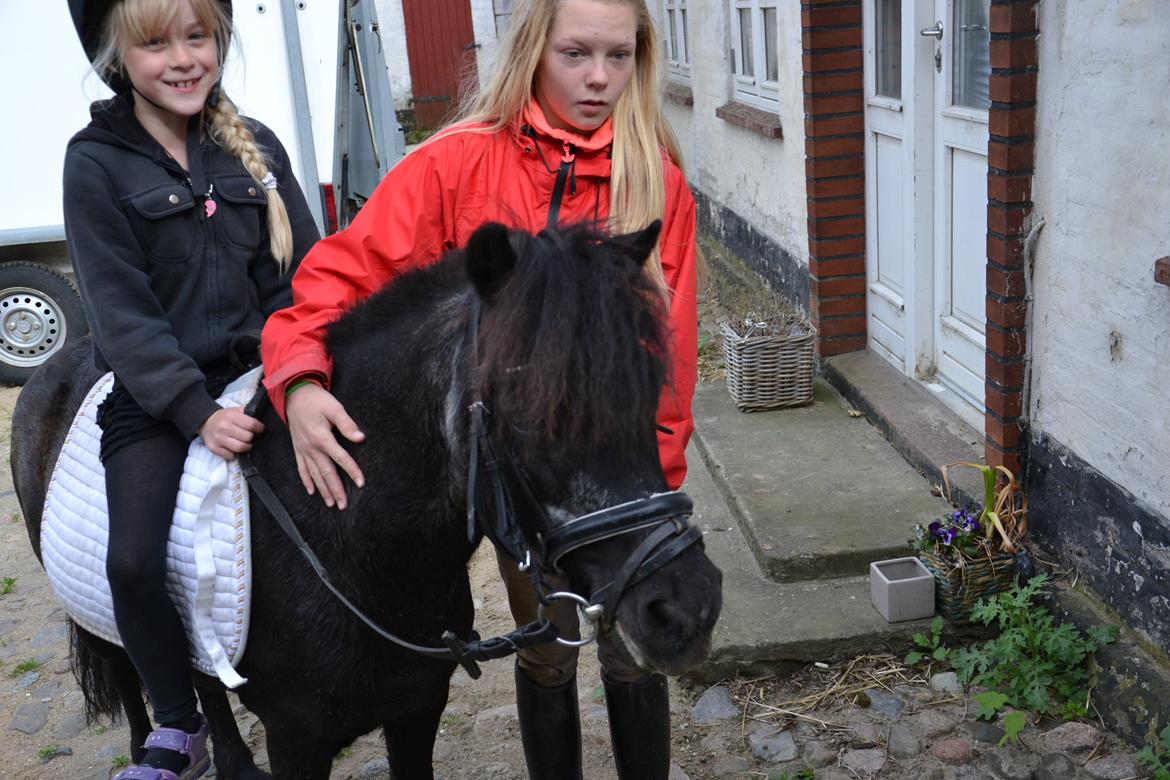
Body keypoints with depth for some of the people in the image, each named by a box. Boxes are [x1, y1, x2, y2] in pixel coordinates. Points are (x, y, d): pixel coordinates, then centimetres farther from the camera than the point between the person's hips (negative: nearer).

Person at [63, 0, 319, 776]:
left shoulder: (256, 147, 7)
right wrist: (198, 411, -20)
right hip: (153, 397, -2)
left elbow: (305, 277, 6)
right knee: (135, 562, -18)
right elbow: (122, 314, -9)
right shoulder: (97, 163, -3)